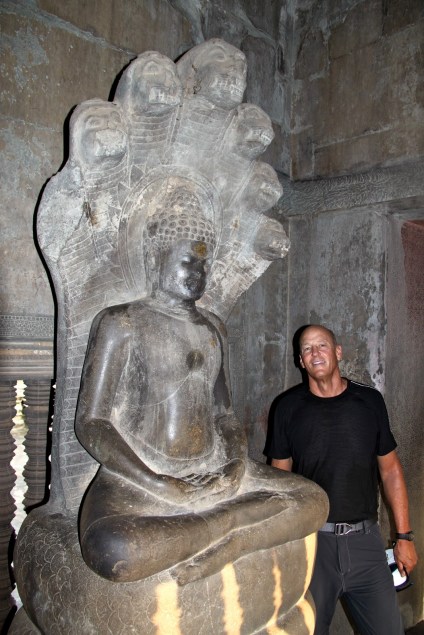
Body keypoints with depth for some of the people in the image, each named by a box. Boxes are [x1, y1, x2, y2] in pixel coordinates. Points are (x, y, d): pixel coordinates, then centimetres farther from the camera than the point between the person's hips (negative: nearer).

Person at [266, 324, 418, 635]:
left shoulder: (370, 400, 0)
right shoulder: (288, 406, -4)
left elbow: (390, 469, 6)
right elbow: (280, 474, 3)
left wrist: (405, 536, 5)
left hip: (365, 538, 1)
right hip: (311, 539, -1)